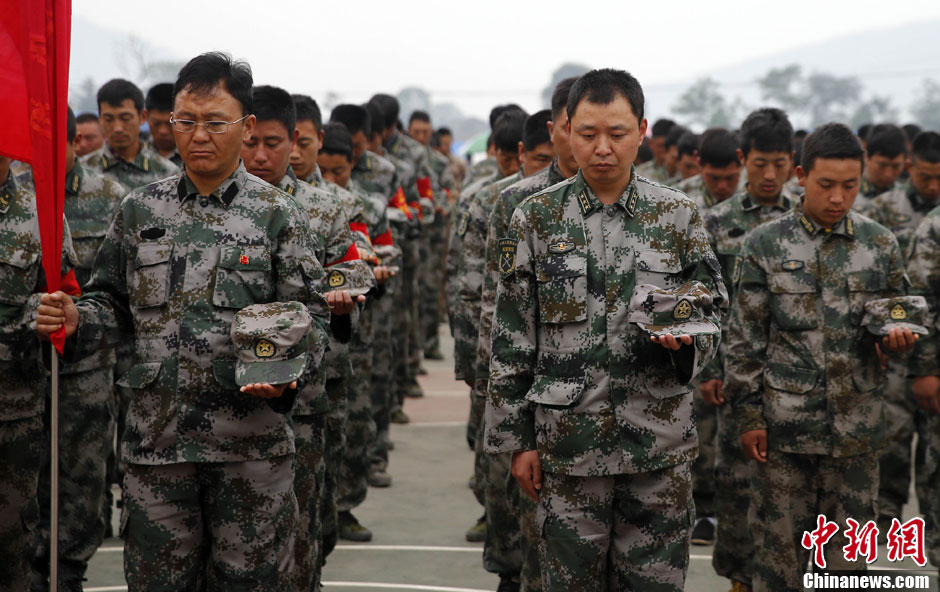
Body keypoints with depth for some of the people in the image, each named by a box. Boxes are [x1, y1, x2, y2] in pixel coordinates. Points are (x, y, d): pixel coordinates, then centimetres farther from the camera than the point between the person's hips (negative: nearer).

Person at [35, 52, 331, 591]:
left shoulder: (278, 214, 0)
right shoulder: (140, 210, 8)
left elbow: (309, 315, -1)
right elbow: (115, 303, 14)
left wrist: (286, 373, -19)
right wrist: (78, 320, -7)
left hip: (251, 440, -2)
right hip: (155, 435, 2)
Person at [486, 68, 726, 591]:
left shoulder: (678, 215, 2)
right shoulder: (537, 218, 1)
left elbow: (712, 313, 8)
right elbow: (512, 341, 3)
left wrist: (686, 339, -16)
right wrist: (517, 438, 0)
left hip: (661, 444, 1)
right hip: (569, 443, 0)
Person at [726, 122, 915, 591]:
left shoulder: (880, 245, 5)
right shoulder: (766, 245, -1)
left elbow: (896, 321, 14)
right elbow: (744, 339, 1)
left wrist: (896, 338, -11)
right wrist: (748, 415, -3)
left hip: (856, 426, 2)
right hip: (783, 424, -2)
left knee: (849, 554, 9)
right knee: (779, 548, 5)